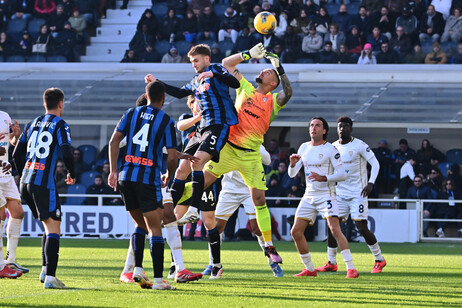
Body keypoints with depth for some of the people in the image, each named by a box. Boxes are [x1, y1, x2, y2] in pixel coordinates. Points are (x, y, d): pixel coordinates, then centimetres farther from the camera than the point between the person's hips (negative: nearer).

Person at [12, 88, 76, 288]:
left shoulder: (33, 124, 16)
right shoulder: (59, 125, -3)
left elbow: (17, 155, 17)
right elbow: (66, 153, -14)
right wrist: (71, 174, 4)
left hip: (25, 182, 7)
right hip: (44, 183, -7)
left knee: (49, 226, 20)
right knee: (53, 228, -5)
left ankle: (45, 270, 16)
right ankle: (50, 277, -16)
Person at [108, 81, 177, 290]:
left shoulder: (132, 113, 9)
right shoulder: (166, 121, -2)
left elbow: (114, 141, 4)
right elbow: (172, 157, -3)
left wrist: (113, 171, 8)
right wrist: (168, 177, 15)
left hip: (126, 177, 4)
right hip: (149, 180, -4)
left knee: (140, 224, 21)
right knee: (155, 229, -1)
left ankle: (137, 269, 10)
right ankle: (158, 279, -5)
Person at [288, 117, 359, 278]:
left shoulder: (330, 149, -6)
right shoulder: (304, 147, 12)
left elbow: (342, 174, -10)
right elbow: (292, 174, 13)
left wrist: (323, 178, -24)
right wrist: (293, 164, -10)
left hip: (326, 194, -6)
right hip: (309, 196, 6)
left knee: (335, 229, -22)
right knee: (296, 232, 1)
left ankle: (351, 268, -22)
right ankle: (309, 269, 14)